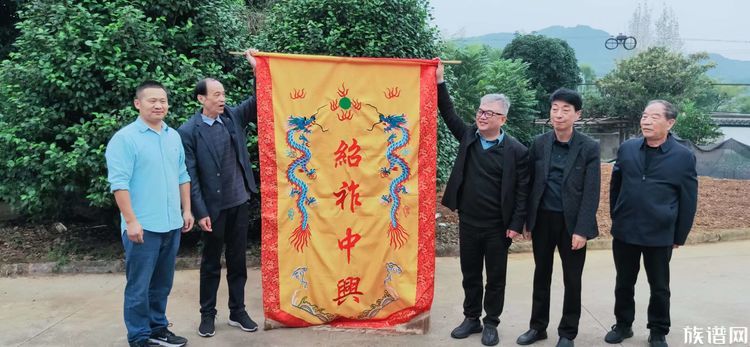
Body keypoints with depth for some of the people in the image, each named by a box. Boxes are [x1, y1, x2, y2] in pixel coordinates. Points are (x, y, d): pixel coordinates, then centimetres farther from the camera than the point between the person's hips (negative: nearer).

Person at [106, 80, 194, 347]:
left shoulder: (174, 136, 11)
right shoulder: (125, 138, -9)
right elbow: (119, 183, -14)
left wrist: (186, 210, 13)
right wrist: (131, 221, -18)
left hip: (172, 225, 6)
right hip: (143, 226, -6)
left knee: (162, 283, 16)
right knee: (139, 286, 3)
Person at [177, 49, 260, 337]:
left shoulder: (233, 116, 3)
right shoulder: (189, 131, -10)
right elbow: (190, 176, -11)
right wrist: (200, 212, -13)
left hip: (239, 201, 4)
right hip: (213, 206, -4)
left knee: (238, 259, 13)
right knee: (211, 262, 10)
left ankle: (237, 312, 25)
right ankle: (207, 314, 24)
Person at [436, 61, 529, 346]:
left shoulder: (517, 151, -10)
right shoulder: (468, 136, 3)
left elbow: (522, 191, -9)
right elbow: (449, 114, 3)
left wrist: (516, 225, -11)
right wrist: (439, 82, -7)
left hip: (497, 227, -4)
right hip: (468, 223, 4)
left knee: (495, 278, 11)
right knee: (470, 275, 16)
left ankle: (491, 323, 26)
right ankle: (471, 318, 31)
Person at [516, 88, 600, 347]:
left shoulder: (589, 148, -7)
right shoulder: (539, 144, 0)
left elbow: (591, 192, -9)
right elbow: (530, 183, 4)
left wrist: (581, 229, -15)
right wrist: (526, 221, 3)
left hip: (572, 221, -2)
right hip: (543, 219, 3)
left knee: (572, 279, 9)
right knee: (541, 275, 13)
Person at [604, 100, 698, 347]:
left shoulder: (684, 157, -7)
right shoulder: (627, 149, 1)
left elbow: (688, 202, -3)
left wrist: (679, 237, -1)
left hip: (660, 235, -2)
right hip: (624, 232, 3)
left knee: (659, 288, 11)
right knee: (624, 284, 15)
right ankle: (623, 325, 32)